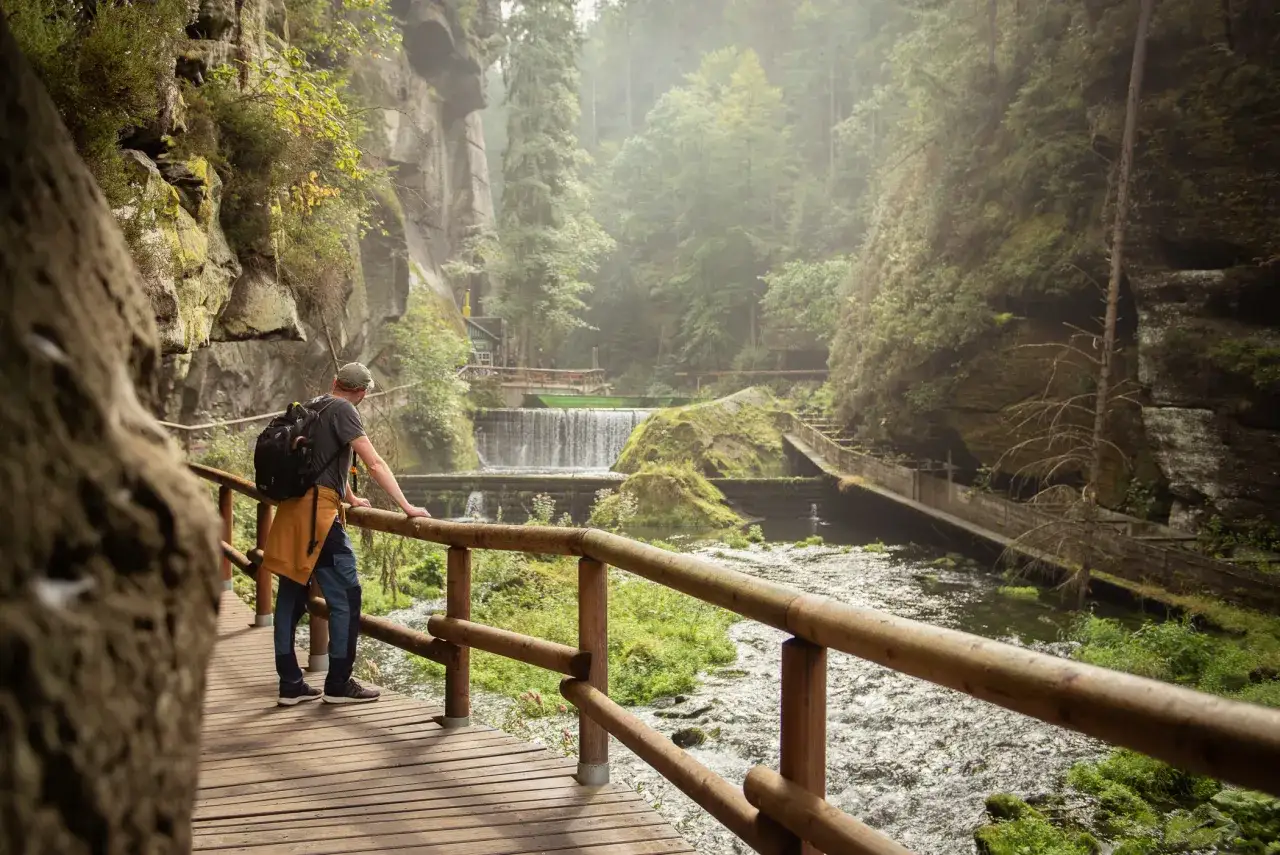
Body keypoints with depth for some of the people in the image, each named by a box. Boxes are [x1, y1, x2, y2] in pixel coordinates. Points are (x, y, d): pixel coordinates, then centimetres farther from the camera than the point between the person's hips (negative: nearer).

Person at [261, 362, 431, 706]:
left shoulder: (312, 408, 19)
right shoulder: (342, 410, -7)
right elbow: (374, 464, -15)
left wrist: (351, 499, 43)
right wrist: (406, 506, -14)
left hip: (292, 510, 9)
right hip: (317, 512, -9)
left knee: (291, 597, 10)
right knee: (345, 596, -3)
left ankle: (290, 684, 16)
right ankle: (338, 684, 1)